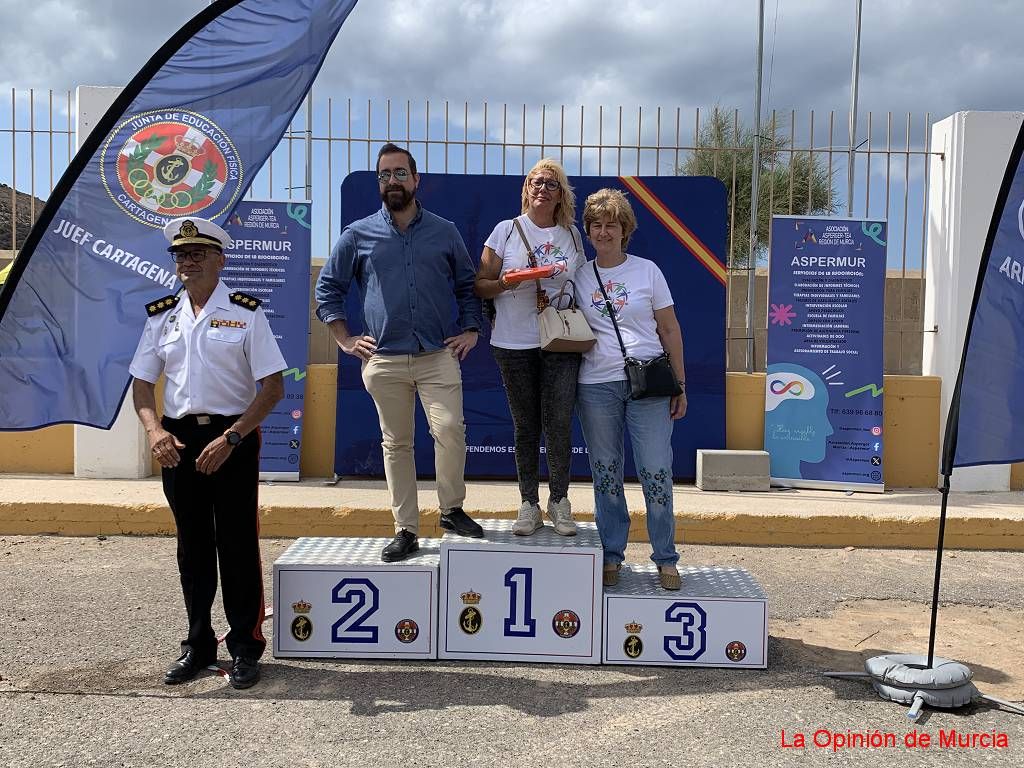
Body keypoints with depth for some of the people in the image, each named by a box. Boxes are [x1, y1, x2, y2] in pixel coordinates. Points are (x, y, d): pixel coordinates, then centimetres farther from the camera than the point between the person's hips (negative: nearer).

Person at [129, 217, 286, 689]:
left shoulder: (245, 313, -3)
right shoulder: (161, 316, 9)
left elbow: (273, 385, -8)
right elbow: (142, 383, 11)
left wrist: (230, 438, -16)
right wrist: (154, 430, -9)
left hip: (233, 440, -4)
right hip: (178, 440, 4)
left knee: (237, 545, 0)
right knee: (192, 547, 12)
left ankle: (245, 647, 14)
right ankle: (198, 645, 25)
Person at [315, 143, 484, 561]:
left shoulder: (445, 232, 9)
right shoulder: (358, 235, 6)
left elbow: (468, 286, 18)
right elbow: (328, 288, 13)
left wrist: (470, 330, 6)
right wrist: (346, 341, 6)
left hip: (438, 355, 0)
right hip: (384, 360, 1)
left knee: (450, 429, -17)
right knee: (396, 444, 5)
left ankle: (452, 510, 4)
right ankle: (406, 531, 12)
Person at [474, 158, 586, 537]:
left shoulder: (572, 235, 11)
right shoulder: (506, 230, 4)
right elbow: (480, 285, 3)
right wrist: (505, 283, -16)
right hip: (514, 344, -1)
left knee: (559, 423, -7)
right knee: (525, 426, 4)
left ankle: (559, 501, 8)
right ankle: (529, 505, 14)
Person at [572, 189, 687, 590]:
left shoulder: (647, 271, 5)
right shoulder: (578, 276, 9)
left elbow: (670, 330, 6)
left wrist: (680, 385, 3)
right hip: (596, 387, 2)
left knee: (656, 473, -2)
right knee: (605, 473, 7)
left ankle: (665, 559, 12)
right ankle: (611, 556, 20)